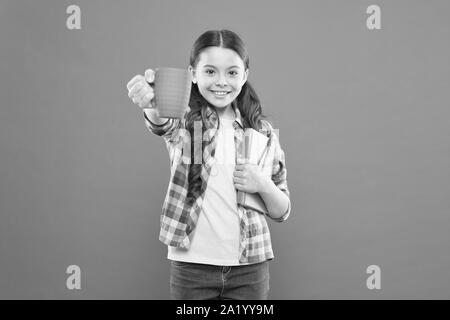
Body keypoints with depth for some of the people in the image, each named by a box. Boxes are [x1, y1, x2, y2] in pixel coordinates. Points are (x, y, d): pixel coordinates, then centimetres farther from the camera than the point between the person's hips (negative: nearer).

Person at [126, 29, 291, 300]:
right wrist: (153, 105, -50)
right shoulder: (185, 119, -2)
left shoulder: (262, 131, 3)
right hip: (191, 266, -1)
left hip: (249, 267, 2)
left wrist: (264, 186, -13)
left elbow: (282, 212, 7)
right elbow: (164, 124, -28)